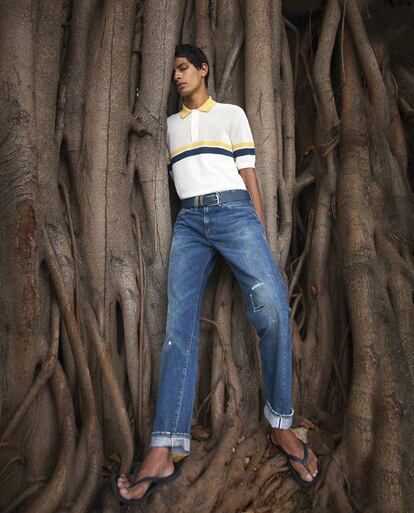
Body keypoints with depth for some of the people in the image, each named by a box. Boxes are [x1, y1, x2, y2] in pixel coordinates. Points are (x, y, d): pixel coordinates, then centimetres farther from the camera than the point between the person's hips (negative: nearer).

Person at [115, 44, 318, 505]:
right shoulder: (170, 124, 27)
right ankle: (164, 452, -13)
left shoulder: (232, 114, 17)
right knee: (179, 324, -11)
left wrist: (260, 234, 0)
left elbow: (249, 175, 9)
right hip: (188, 221, 3)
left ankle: (281, 425, -5)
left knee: (272, 308, -22)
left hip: (233, 212, -2)